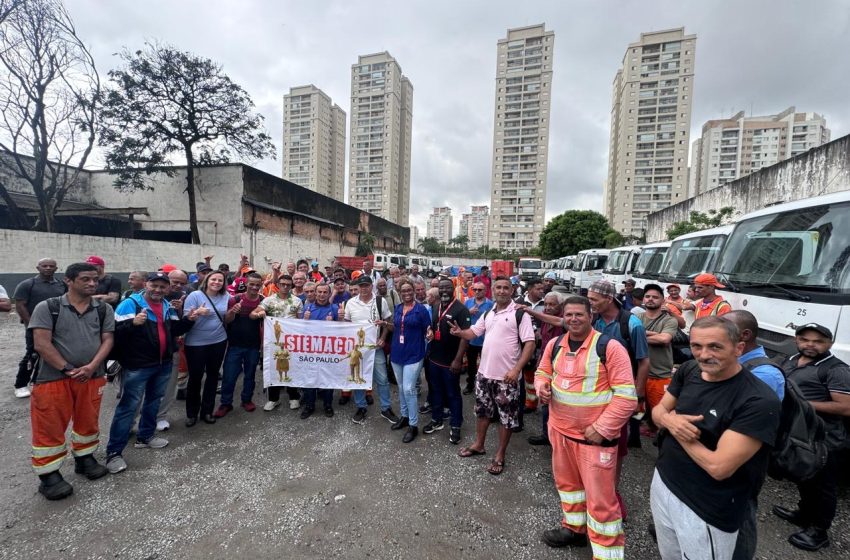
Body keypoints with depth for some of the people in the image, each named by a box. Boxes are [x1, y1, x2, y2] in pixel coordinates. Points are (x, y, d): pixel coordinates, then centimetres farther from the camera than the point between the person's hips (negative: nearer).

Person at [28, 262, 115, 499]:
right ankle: (49, 476, 19)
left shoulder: (104, 309, 3)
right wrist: (68, 369, -15)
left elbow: (107, 340, 0)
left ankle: (85, 459, 34)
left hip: (92, 377, 3)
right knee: (50, 428, 5)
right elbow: (41, 344, -10)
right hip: (53, 378, -3)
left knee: (88, 421, 15)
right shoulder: (47, 307, -5)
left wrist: (92, 367, -15)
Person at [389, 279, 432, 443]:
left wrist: (429, 335, -29)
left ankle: (413, 425, 7)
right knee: (401, 387, 17)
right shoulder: (397, 309, 7)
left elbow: (428, 331, -7)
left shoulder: (421, 309, -9)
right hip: (397, 353, 6)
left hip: (413, 354, -6)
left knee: (409, 389, -7)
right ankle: (404, 416, 35)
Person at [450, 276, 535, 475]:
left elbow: (530, 344, -16)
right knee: (483, 410, 20)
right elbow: (473, 332, 13)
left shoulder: (520, 313, -12)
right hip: (484, 372, 6)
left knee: (506, 416, 9)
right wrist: (460, 332, -10)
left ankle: (500, 455, 26)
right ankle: (478, 445, 39)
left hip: (506, 376, -6)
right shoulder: (488, 313, 8)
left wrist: (516, 369, -24)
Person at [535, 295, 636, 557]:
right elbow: (543, 372, 14)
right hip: (560, 429, 6)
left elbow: (626, 395, -18)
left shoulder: (610, 347, -18)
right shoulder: (554, 344, 0)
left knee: (600, 498, 4)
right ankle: (574, 528, 49)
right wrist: (542, 386, -9)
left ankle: (607, 551, 25)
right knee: (567, 481, 25)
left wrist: (601, 428, -20)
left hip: (595, 435, -6)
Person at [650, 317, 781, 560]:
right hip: (662, 483, 6)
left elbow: (718, 467, -26)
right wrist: (669, 421, -18)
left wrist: (677, 427, -14)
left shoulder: (759, 401, -25)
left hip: (707, 513, -5)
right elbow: (658, 410, 5)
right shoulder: (687, 371, -6)